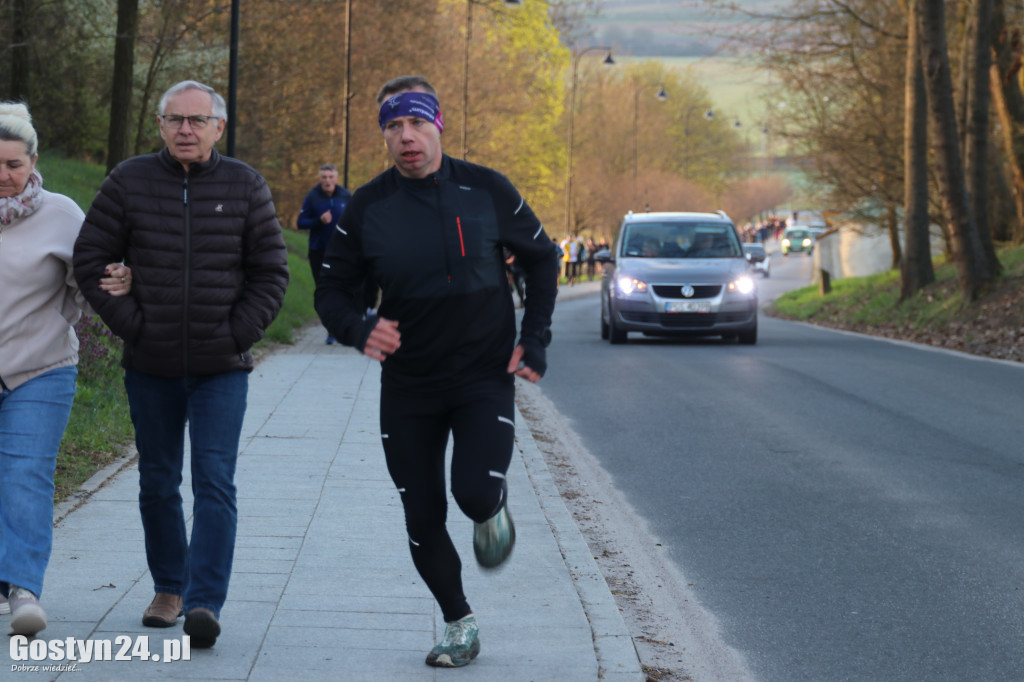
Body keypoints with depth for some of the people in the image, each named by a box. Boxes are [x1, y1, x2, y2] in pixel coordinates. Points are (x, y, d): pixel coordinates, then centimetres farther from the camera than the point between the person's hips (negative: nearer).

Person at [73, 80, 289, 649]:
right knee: (158, 484, 12)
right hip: (151, 366, 2)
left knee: (215, 483, -10)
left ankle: (205, 603, -13)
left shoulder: (244, 187, 0)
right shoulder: (129, 182, 0)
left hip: (222, 368, -2)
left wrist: (238, 334, -4)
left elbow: (272, 272, 4)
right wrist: (130, 324, -5)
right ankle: (168, 587, 29)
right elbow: (90, 261, 2)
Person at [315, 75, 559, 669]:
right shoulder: (368, 207, -5)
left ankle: (494, 509, 17)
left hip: (485, 376, -2)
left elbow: (541, 259, 7)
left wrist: (535, 340, -2)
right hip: (408, 386, 2)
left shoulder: (486, 191, -7)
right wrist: (360, 330, -19)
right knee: (423, 519, 4)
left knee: (475, 491, -21)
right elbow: (333, 290, 3)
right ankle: (460, 624, 26)